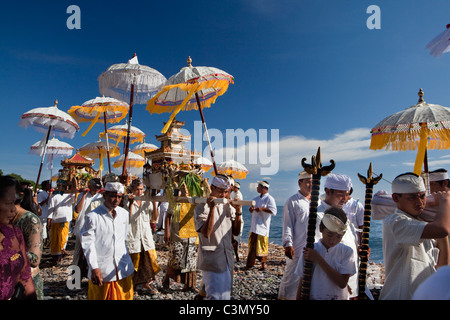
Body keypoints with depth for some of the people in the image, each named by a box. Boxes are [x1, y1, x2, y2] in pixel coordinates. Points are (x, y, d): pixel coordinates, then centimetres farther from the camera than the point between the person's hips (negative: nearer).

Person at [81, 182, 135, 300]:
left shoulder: (125, 214, 3)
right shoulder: (92, 216, -11)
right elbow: (88, 244, -12)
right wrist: (94, 268, -20)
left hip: (123, 268, 4)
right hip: (101, 270, -4)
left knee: (125, 296, 14)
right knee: (100, 297, 12)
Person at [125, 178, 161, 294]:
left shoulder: (147, 200, 4)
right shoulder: (127, 201, -4)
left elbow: (155, 215, -3)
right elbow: (127, 218, -16)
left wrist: (154, 202, -15)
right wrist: (131, 202, -22)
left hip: (146, 236, 3)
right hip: (133, 236, -3)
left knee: (150, 259, 8)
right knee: (134, 261, 4)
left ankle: (146, 283, 28)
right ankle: (132, 286, 23)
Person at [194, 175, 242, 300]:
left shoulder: (228, 206, 7)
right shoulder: (201, 207, -9)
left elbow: (236, 232, 6)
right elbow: (206, 233, -21)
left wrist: (238, 212, -7)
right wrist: (212, 208, -25)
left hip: (228, 260, 6)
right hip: (212, 261, -6)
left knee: (226, 294, 17)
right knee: (215, 296, -5)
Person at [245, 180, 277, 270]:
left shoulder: (269, 199, -7)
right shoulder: (256, 199, 17)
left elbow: (273, 211, -16)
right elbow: (251, 210, 22)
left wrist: (262, 209, -21)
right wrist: (251, 209, -2)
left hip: (262, 226, -7)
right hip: (254, 226, 7)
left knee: (262, 246, -1)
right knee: (252, 245, 8)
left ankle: (263, 264, 12)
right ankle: (250, 263, 16)